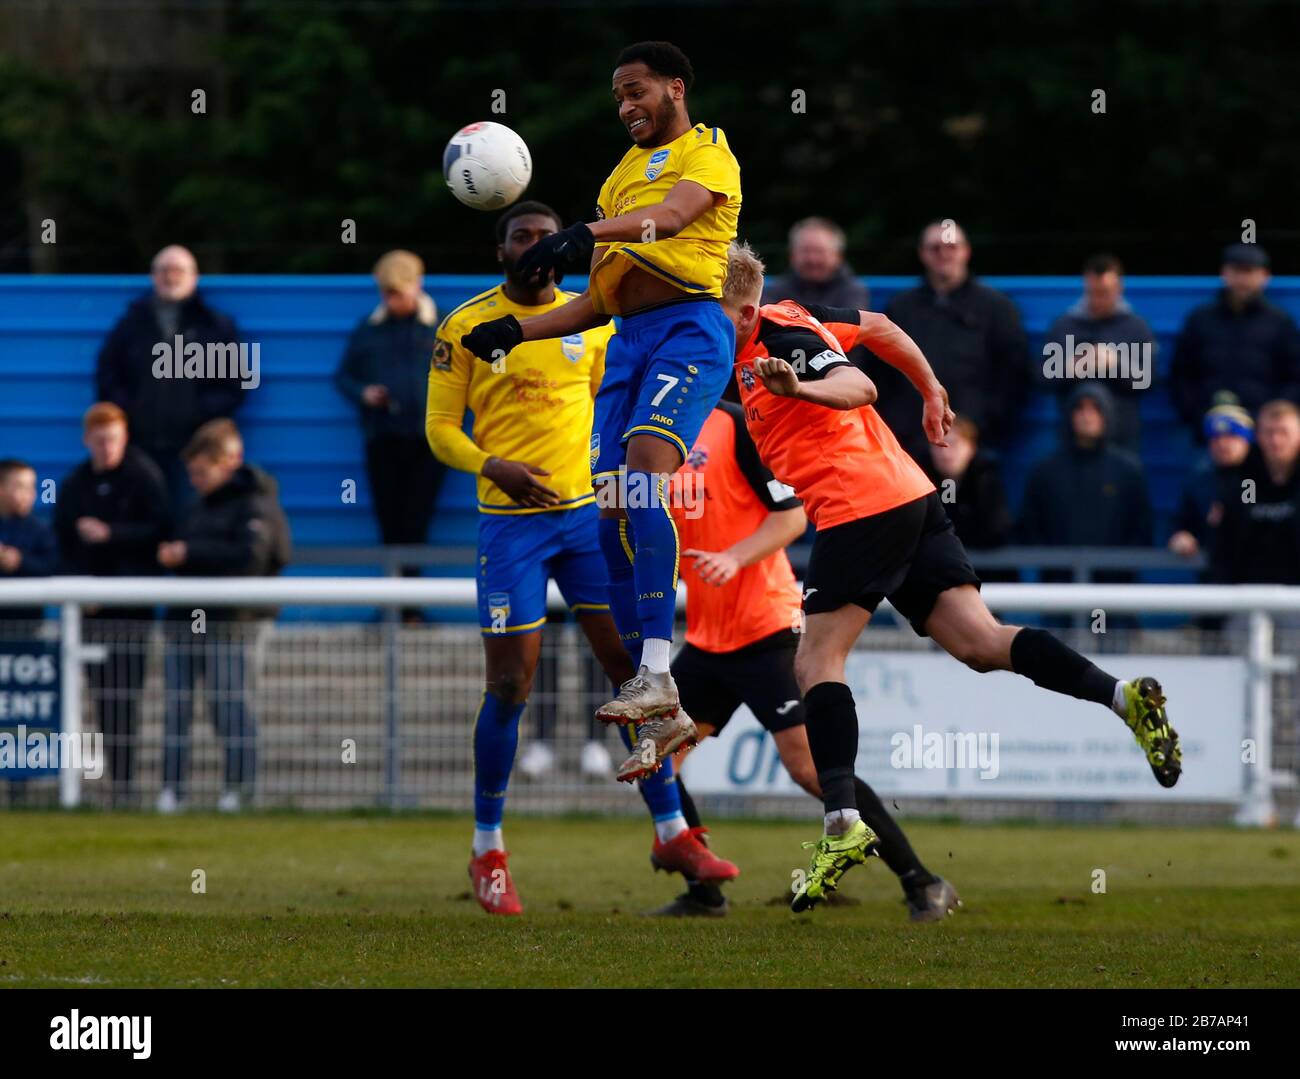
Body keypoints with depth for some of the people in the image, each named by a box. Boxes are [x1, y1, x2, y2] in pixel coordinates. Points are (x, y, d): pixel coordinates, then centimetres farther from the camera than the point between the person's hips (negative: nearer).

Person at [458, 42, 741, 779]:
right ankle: (660, 718, -1)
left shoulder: (707, 150, 7)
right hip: (629, 340, 7)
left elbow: (675, 212, -17)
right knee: (615, 518, -4)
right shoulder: (623, 175, 28)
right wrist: (515, 332, 13)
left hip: (690, 329, -7)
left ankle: (656, 675, -35)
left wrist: (588, 234, -33)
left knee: (645, 473, -29)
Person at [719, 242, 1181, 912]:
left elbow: (858, 387, -26)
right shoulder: (788, 318, 17)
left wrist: (797, 387, -45)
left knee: (816, 662, -8)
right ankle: (1123, 697, -14)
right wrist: (931, 392, 41)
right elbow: (878, 327, 30)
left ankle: (843, 826, -18)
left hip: (860, 505, -10)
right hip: (910, 494, 10)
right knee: (979, 643, 1)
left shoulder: (782, 340, -11)